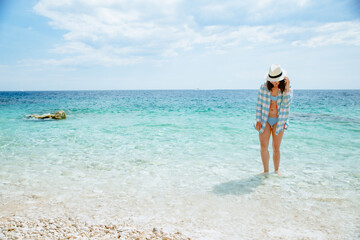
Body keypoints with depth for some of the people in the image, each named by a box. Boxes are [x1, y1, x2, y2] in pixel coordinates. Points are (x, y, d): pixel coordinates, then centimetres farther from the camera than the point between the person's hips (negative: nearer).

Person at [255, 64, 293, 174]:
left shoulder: (286, 89, -4)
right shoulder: (264, 88, -5)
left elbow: (286, 104, -20)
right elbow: (259, 104, 0)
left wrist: (287, 87, -27)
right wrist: (258, 120, -5)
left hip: (279, 121, 0)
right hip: (265, 120, 0)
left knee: (276, 148, 4)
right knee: (263, 146, -9)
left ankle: (276, 171, 20)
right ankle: (266, 171, 4)